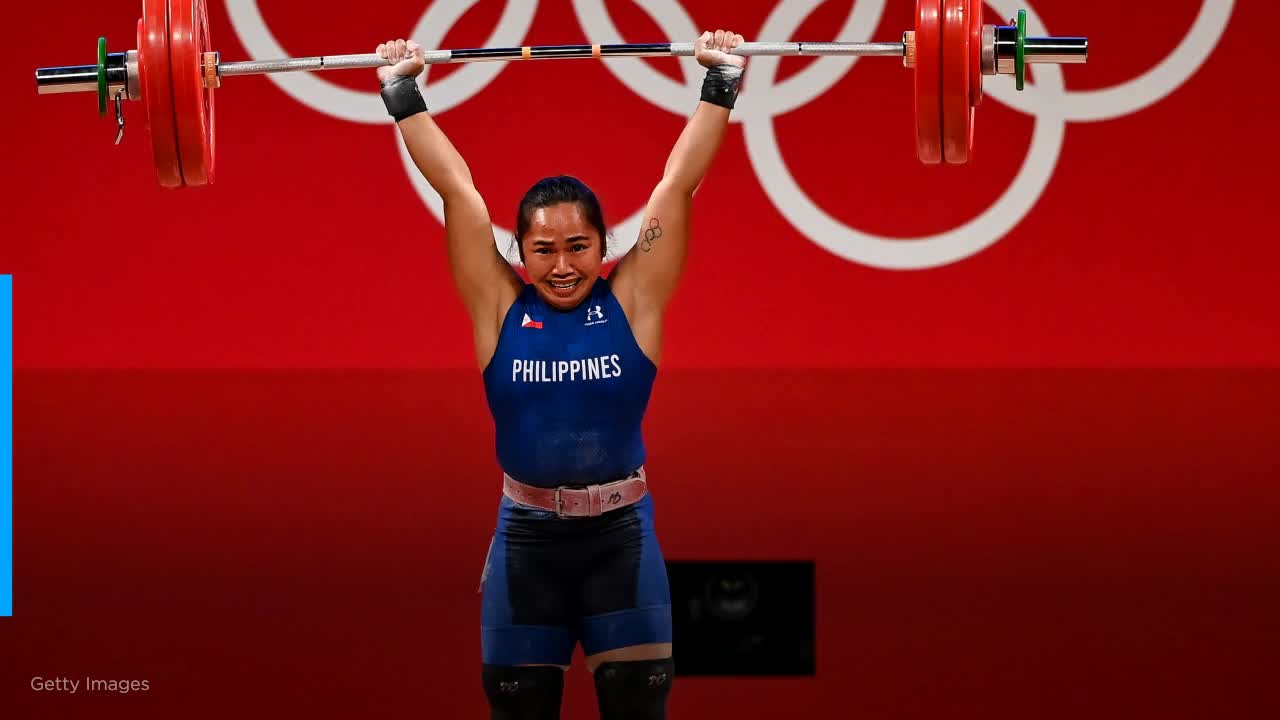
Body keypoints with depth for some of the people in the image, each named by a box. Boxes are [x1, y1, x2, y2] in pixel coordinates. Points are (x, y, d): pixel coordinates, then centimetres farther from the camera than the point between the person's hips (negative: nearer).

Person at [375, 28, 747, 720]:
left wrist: (721, 84, -3)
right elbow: (456, 189, -1)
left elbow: (678, 183, -3)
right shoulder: (499, 307, -1)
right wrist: (402, 92, 2)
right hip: (527, 537, 1)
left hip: (621, 535, -1)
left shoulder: (634, 300, -3)